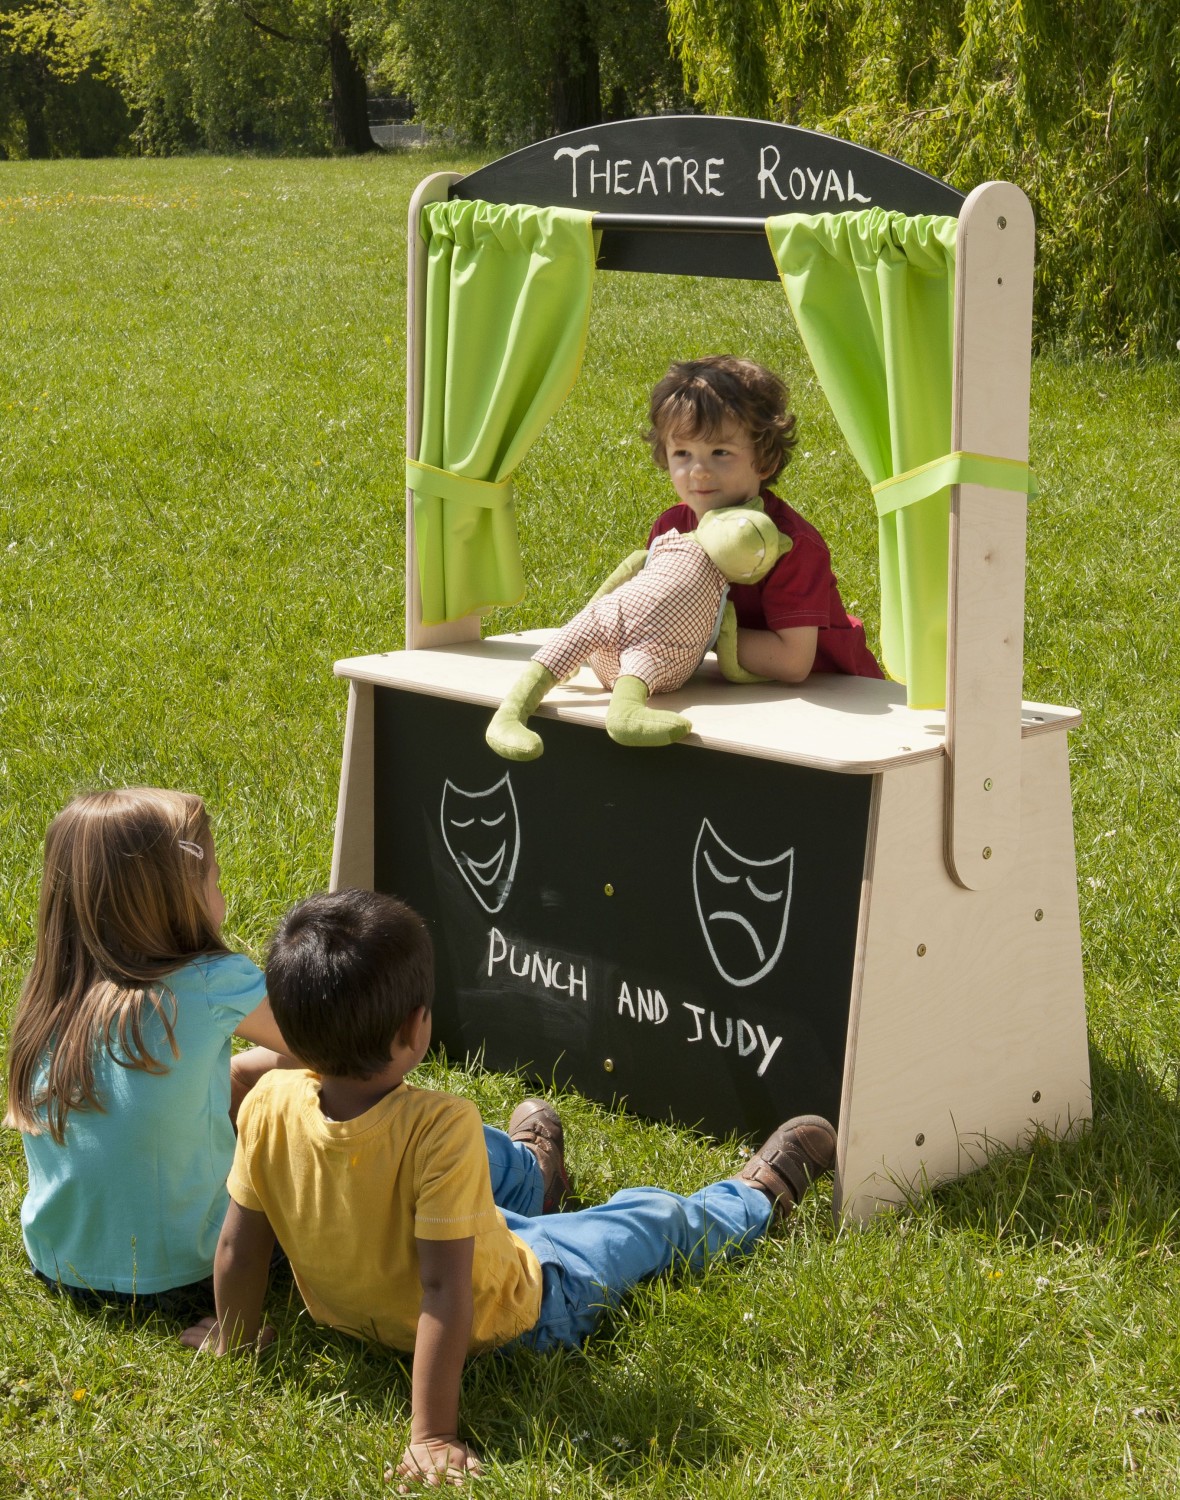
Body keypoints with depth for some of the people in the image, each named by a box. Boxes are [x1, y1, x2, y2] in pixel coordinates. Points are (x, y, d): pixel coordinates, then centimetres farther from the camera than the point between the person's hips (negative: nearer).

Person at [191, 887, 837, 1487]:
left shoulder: (269, 1107, -27)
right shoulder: (439, 1128, -39)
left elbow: (239, 1246, -14)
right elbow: (445, 1291, -36)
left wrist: (234, 1336, 4)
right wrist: (432, 1437, -30)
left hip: (351, 1310, 5)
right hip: (504, 1314, -4)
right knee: (654, 1216, 21)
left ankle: (531, 1168, 63)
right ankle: (757, 1196, 51)